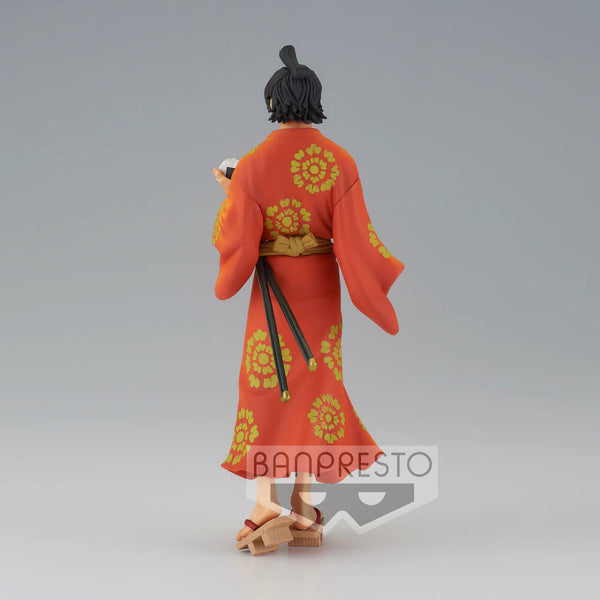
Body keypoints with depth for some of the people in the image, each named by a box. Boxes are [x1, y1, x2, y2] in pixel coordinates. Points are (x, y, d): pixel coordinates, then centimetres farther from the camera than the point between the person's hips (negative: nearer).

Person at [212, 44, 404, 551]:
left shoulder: (253, 166, -12)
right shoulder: (339, 162, -9)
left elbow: (234, 239, -9)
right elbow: (354, 235, -12)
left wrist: (229, 197, 8)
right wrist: (385, 270, 0)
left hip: (273, 284, -1)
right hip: (321, 283, 1)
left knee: (267, 382, 7)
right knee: (314, 382, 11)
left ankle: (266, 495, -8)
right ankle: (303, 501, 11)